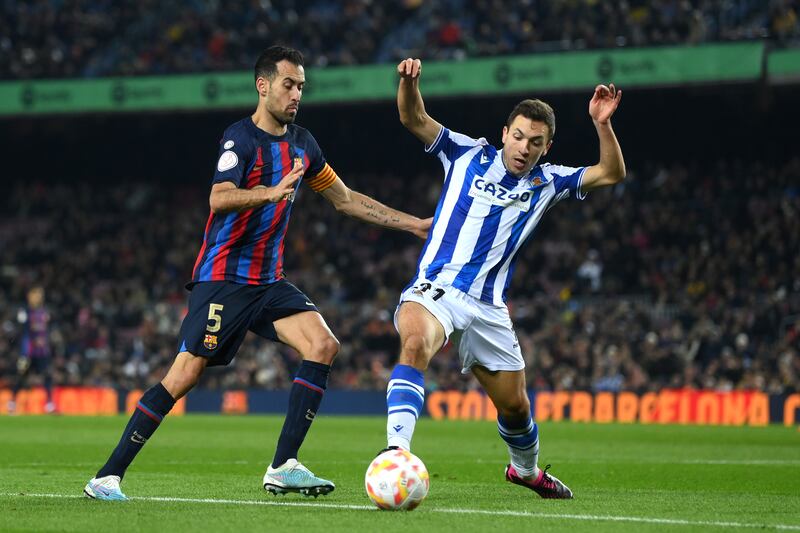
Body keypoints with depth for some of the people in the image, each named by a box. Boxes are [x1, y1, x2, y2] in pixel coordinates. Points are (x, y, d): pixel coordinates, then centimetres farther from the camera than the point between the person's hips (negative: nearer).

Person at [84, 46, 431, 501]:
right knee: (187, 374, -13)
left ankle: (284, 467, -13)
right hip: (223, 279, -7)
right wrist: (273, 191, -45)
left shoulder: (302, 143, 11)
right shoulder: (241, 139, -12)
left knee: (324, 345, -13)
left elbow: (346, 199, 22)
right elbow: (219, 199, -28)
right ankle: (108, 476, -5)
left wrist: (413, 224, 19)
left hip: (269, 282, 7)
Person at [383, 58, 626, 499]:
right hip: (435, 288, -4)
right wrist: (409, 82, -23)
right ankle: (396, 449, -51)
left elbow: (611, 174, 1)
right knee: (416, 345, -38)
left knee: (514, 405, 13)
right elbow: (414, 119, -2)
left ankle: (526, 469, 45)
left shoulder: (547, 182, 10)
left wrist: (602, 125, -15)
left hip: (487, 307, 4)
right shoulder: (469, 155, 4)